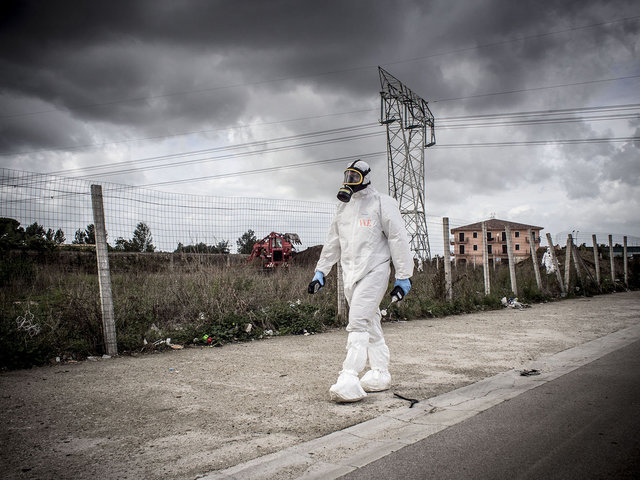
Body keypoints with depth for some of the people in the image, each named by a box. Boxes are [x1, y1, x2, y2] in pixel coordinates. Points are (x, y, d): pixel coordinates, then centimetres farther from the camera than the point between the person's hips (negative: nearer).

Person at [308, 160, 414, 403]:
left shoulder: (382, 203, -1)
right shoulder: (343, 208, 19)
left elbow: (398, 239, -4)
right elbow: (332, 243, 24)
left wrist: (403, 276, -8)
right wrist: (320, 272, 19)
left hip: (373, 271, -6)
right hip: (350, 274, 6)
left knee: (358, 322, -17)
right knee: (371, 324, 10)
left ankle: (349, 379, -20)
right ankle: (380, 374, 18)